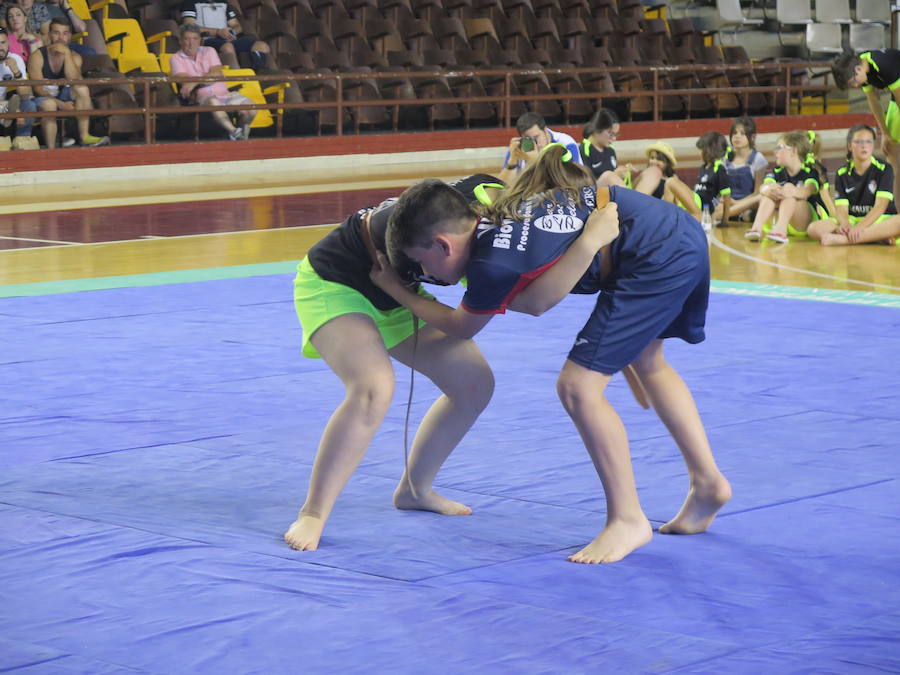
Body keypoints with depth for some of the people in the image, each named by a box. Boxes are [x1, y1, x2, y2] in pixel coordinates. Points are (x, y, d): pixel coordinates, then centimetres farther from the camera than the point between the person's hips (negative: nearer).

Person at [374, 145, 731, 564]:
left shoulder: (492, 267, -19)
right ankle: (708, 482, 38)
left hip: (658, 262, -10)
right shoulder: (497, 210, 2)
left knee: (578, 388, -8)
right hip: (679, 232, 10)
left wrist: (394, 289, 15)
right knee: (647, 361, 30)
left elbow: (460, 328, 4)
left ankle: (628, 520, 5)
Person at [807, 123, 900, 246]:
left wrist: (859, 227, -29)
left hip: (879, 221, -3)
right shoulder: (842, 173, 7)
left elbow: (880, 206, -13)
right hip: (852, 220, 3)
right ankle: (878, 237, -28)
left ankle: (841, 239, -38)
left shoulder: (884, 169, -1)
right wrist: (844, 224, -27)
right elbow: (842, 208, -2)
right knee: (813, 228, -23)